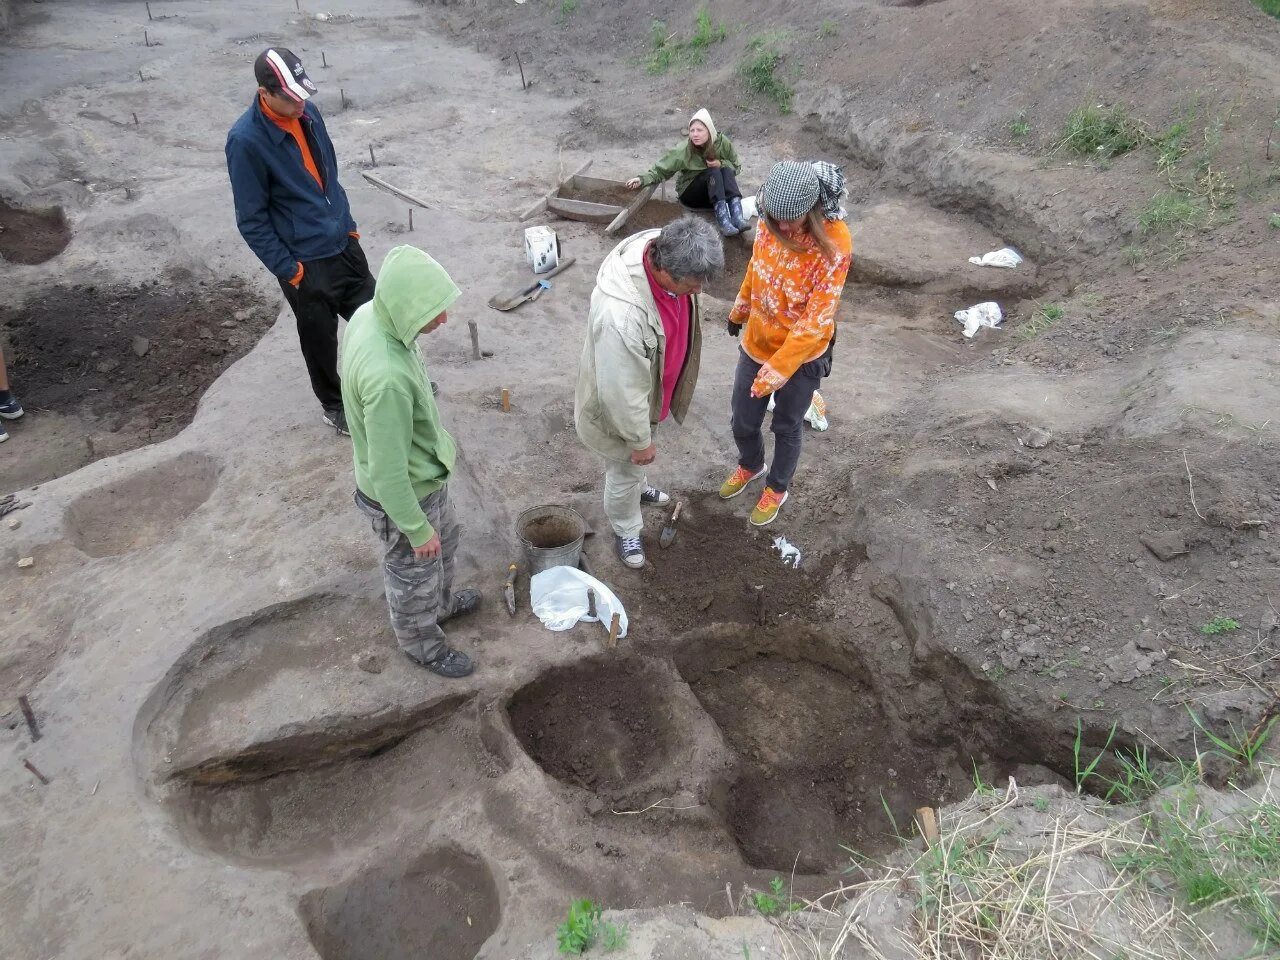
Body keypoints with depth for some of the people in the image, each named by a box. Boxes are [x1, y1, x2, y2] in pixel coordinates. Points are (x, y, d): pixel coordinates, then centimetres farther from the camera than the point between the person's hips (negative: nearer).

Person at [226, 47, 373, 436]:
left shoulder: (308, 113, -1)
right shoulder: (245, 141, -21)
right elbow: (252, 220, -16)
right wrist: (287, 269, -15)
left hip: (344, 244, 6)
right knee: (320, 339, 11)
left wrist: (348, 225, 16)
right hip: (306, 262, -6)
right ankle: (334, 405, 33)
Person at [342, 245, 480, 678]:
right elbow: (387, 471, -31)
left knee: (445, 541, 33)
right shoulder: (386, 377, -42)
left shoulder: (370, 313, -13)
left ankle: (443, 604, 62)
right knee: (414, 575, 20)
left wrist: (438, 440, 19)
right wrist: (416, 529, -16)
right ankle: (423, 644, 49)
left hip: (426, 474, 9)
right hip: (404, 493, -8)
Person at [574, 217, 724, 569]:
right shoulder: (621, 316, -48)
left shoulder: (666, 249, -22)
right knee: (625, 468, 20)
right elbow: (623, 392, -33)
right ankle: (625, 531, 49)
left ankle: (637, 487, 67)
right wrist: (640, 441, -18)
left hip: (651, 385, 7)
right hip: (619, 403, -7)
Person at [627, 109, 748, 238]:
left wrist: (721, 164, -17)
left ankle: (737, 216, -42)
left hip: (720, 191, 3)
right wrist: (642, 179, -25)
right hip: (689, 193, -3)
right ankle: (723, 221, -47)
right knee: (713, 172, -30)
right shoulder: (684, 150, -16)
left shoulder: (722, 143, -9)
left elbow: (736, 166, 2)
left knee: (726, 170, -26)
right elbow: (661, 170, -10)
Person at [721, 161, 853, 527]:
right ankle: (750, 465, 52)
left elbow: (816, 320, -28)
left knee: (786, 427, 17)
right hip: (756, 343, 5)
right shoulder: (771, 222, -13)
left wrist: (778, 368, -30)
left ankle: (777, 489, 44)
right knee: (743, 420, 19)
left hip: (801, 355, -5)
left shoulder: (833, 245, -29)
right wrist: (740, 311, 22)